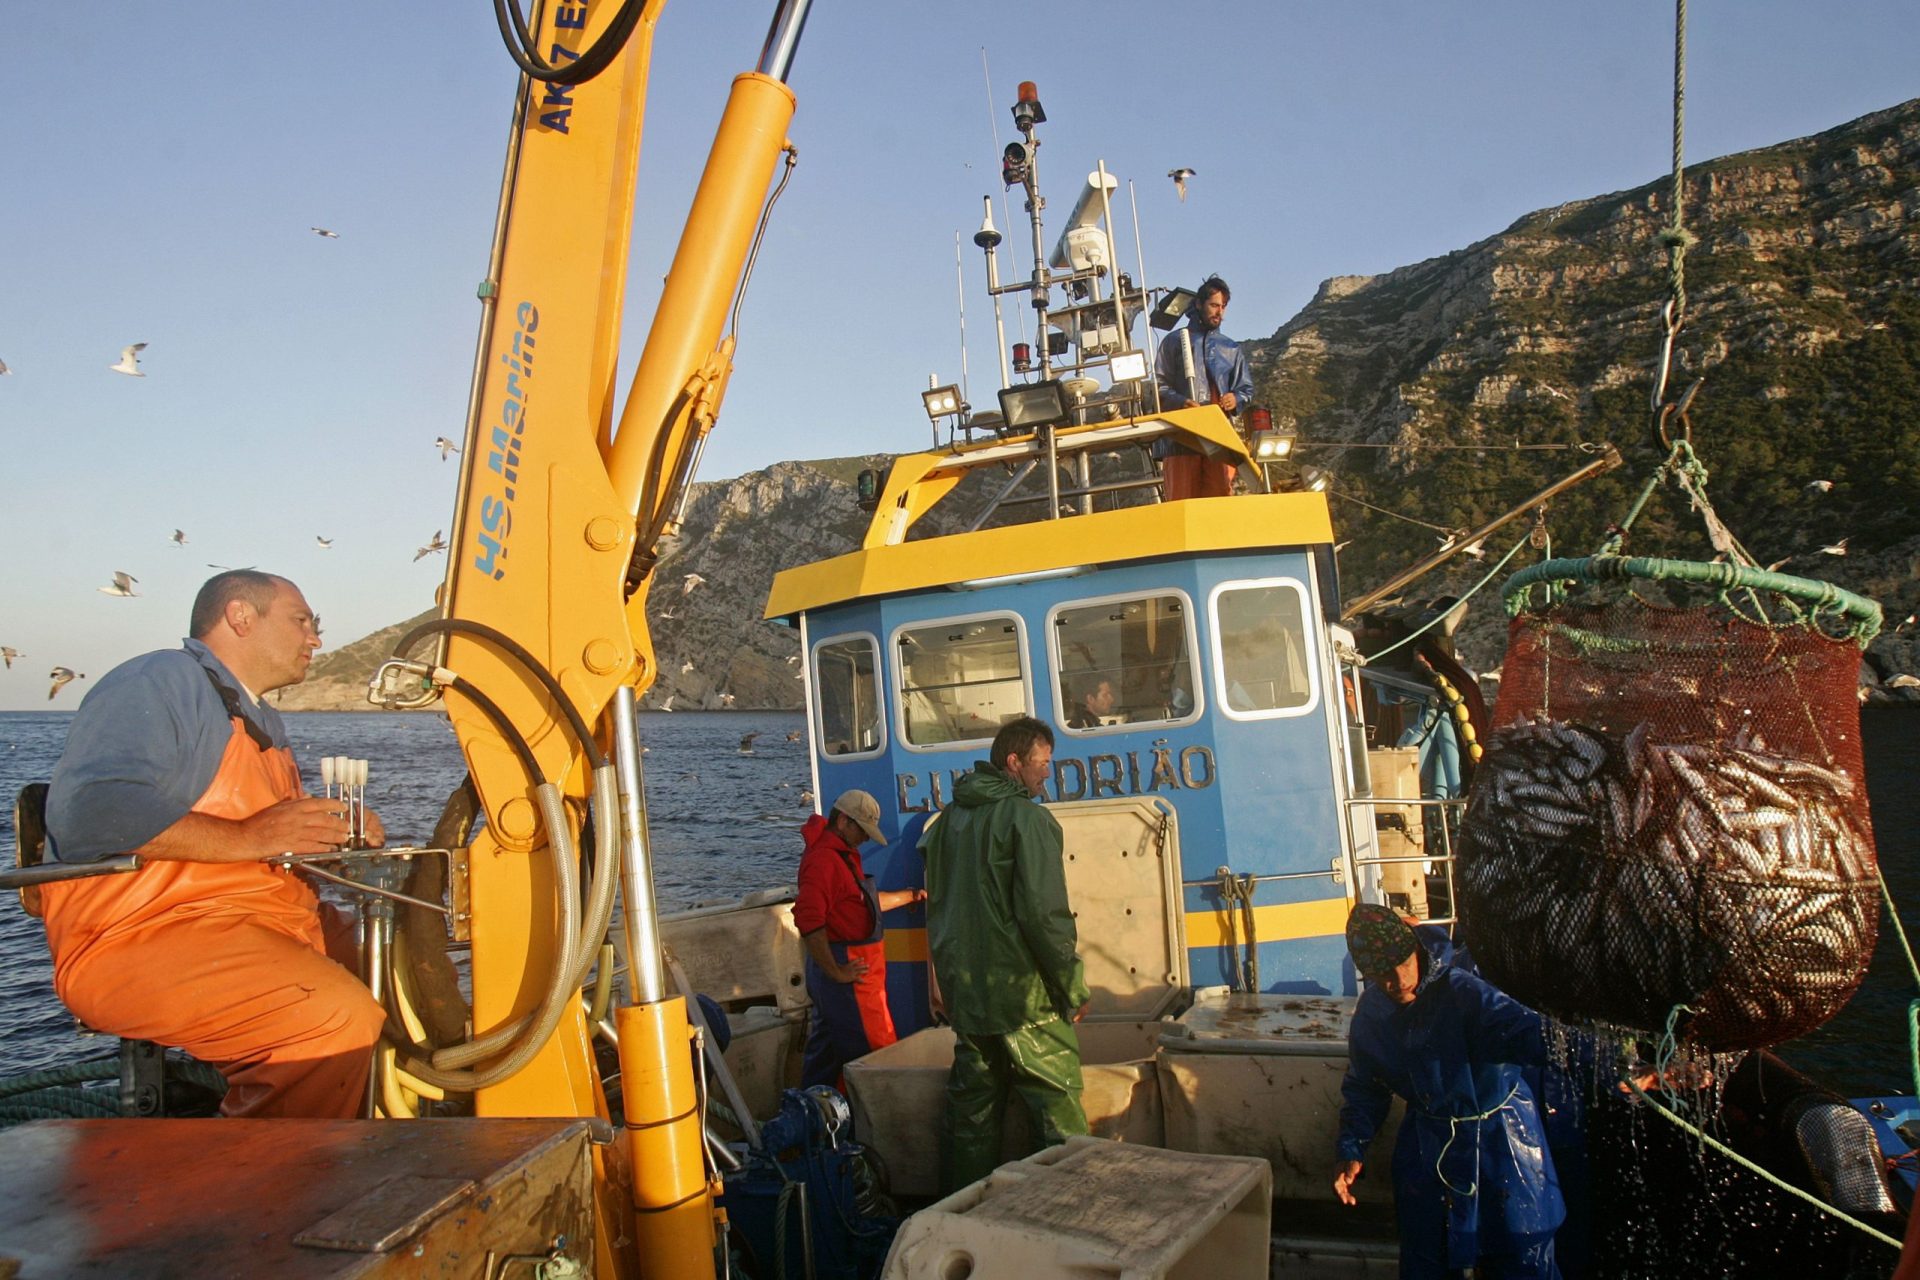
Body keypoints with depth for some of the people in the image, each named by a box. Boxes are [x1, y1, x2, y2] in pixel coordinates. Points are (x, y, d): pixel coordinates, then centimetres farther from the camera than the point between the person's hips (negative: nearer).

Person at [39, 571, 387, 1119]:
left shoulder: (264, 722, 25)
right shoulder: (160, 682, -6)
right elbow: (87, 811, -22)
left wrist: (343, 834, 9)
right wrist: (245, 838, -24)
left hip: (274, 928, 10)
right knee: (340, 1018, -31)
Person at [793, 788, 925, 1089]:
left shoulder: (843, 855, 16)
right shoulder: (824, 858, -19)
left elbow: (864, 902, 29)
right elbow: (807, 919, -29)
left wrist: (911, 895, 29)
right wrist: (835, 972, -24)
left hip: (851, 965, 11)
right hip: (848, 968, -11)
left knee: (824, 1049, 17)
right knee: (876, 1052, -5)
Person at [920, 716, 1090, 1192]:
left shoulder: (948, 819, 12)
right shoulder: (1026, 818, -12)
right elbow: (1044, 913, -18)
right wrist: (1073, 987, -9)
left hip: (964, 993, 7)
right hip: (1023, 993, -7)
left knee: (971, 1114, 14)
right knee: (1059, 1112, 2)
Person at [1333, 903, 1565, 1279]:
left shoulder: (1459, 990, -24)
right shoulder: (1371, 1013, -5)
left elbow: (1520, 1029, -39)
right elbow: (1364, 1088, 8)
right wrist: (1351, 1150, -2)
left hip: (1499, 1135, -4)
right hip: (1428, 1145, 4)